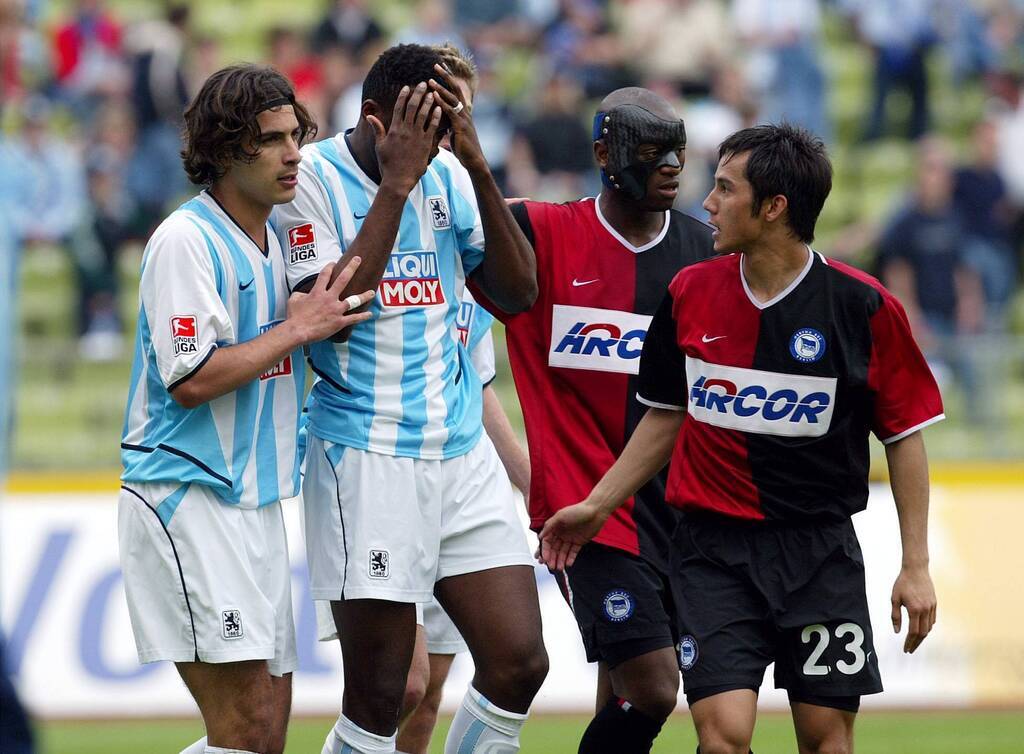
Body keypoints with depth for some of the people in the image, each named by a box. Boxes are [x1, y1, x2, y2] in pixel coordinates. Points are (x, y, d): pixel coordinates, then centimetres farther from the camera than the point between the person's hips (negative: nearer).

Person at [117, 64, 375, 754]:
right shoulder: (186, 241, -13)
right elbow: (190, 379, -19)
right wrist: (299, 328, -13)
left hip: (256, 503, 9)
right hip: (186, 497, -9)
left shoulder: (274, 240, 14)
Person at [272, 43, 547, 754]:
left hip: (463, 452, 5)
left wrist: (479, 167, -9)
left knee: (519, 663, 0)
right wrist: (395, 183, -20)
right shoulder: (312, 177, -7)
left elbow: (519, 292, 1)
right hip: (366, 457, -5)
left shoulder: (447, 177, 8)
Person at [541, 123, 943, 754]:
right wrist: (597, 506, 16)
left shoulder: (864, 307, -8)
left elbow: (905, 436, 0)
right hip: (713, 551, 1)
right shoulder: (691, 294, 2)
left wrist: (916, 566, -2)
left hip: (821, 553, -1)